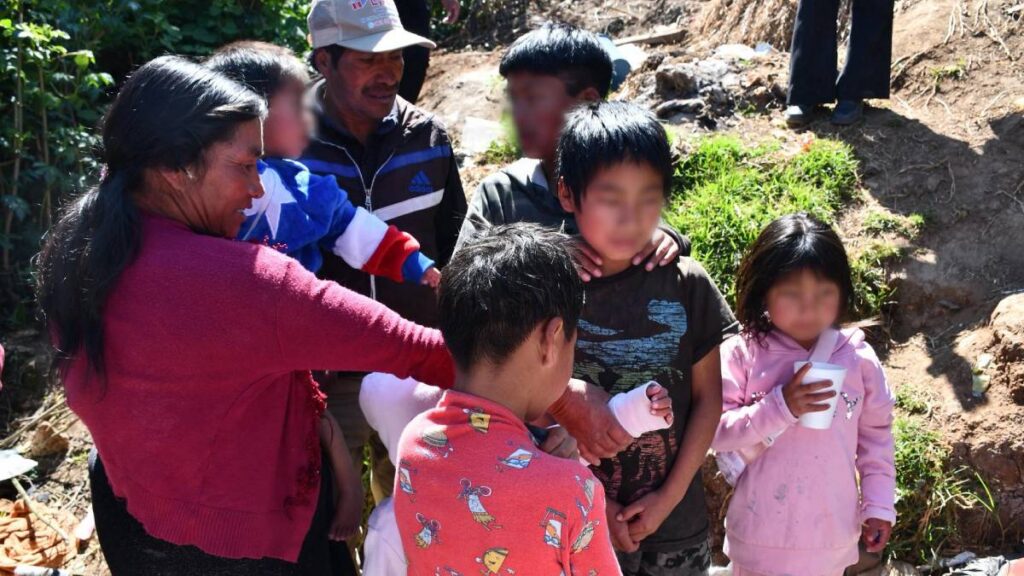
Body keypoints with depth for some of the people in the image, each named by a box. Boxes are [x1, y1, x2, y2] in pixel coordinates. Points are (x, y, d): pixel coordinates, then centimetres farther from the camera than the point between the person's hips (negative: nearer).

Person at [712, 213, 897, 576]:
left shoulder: (858, 358, -6)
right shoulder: (741, 355, -13)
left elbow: (875, 434, 5)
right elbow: (716, 430, -16)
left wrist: (879, 505, 6)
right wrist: (780, 406, -26)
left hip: (831, 533, 2)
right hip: (762, 533, -2)